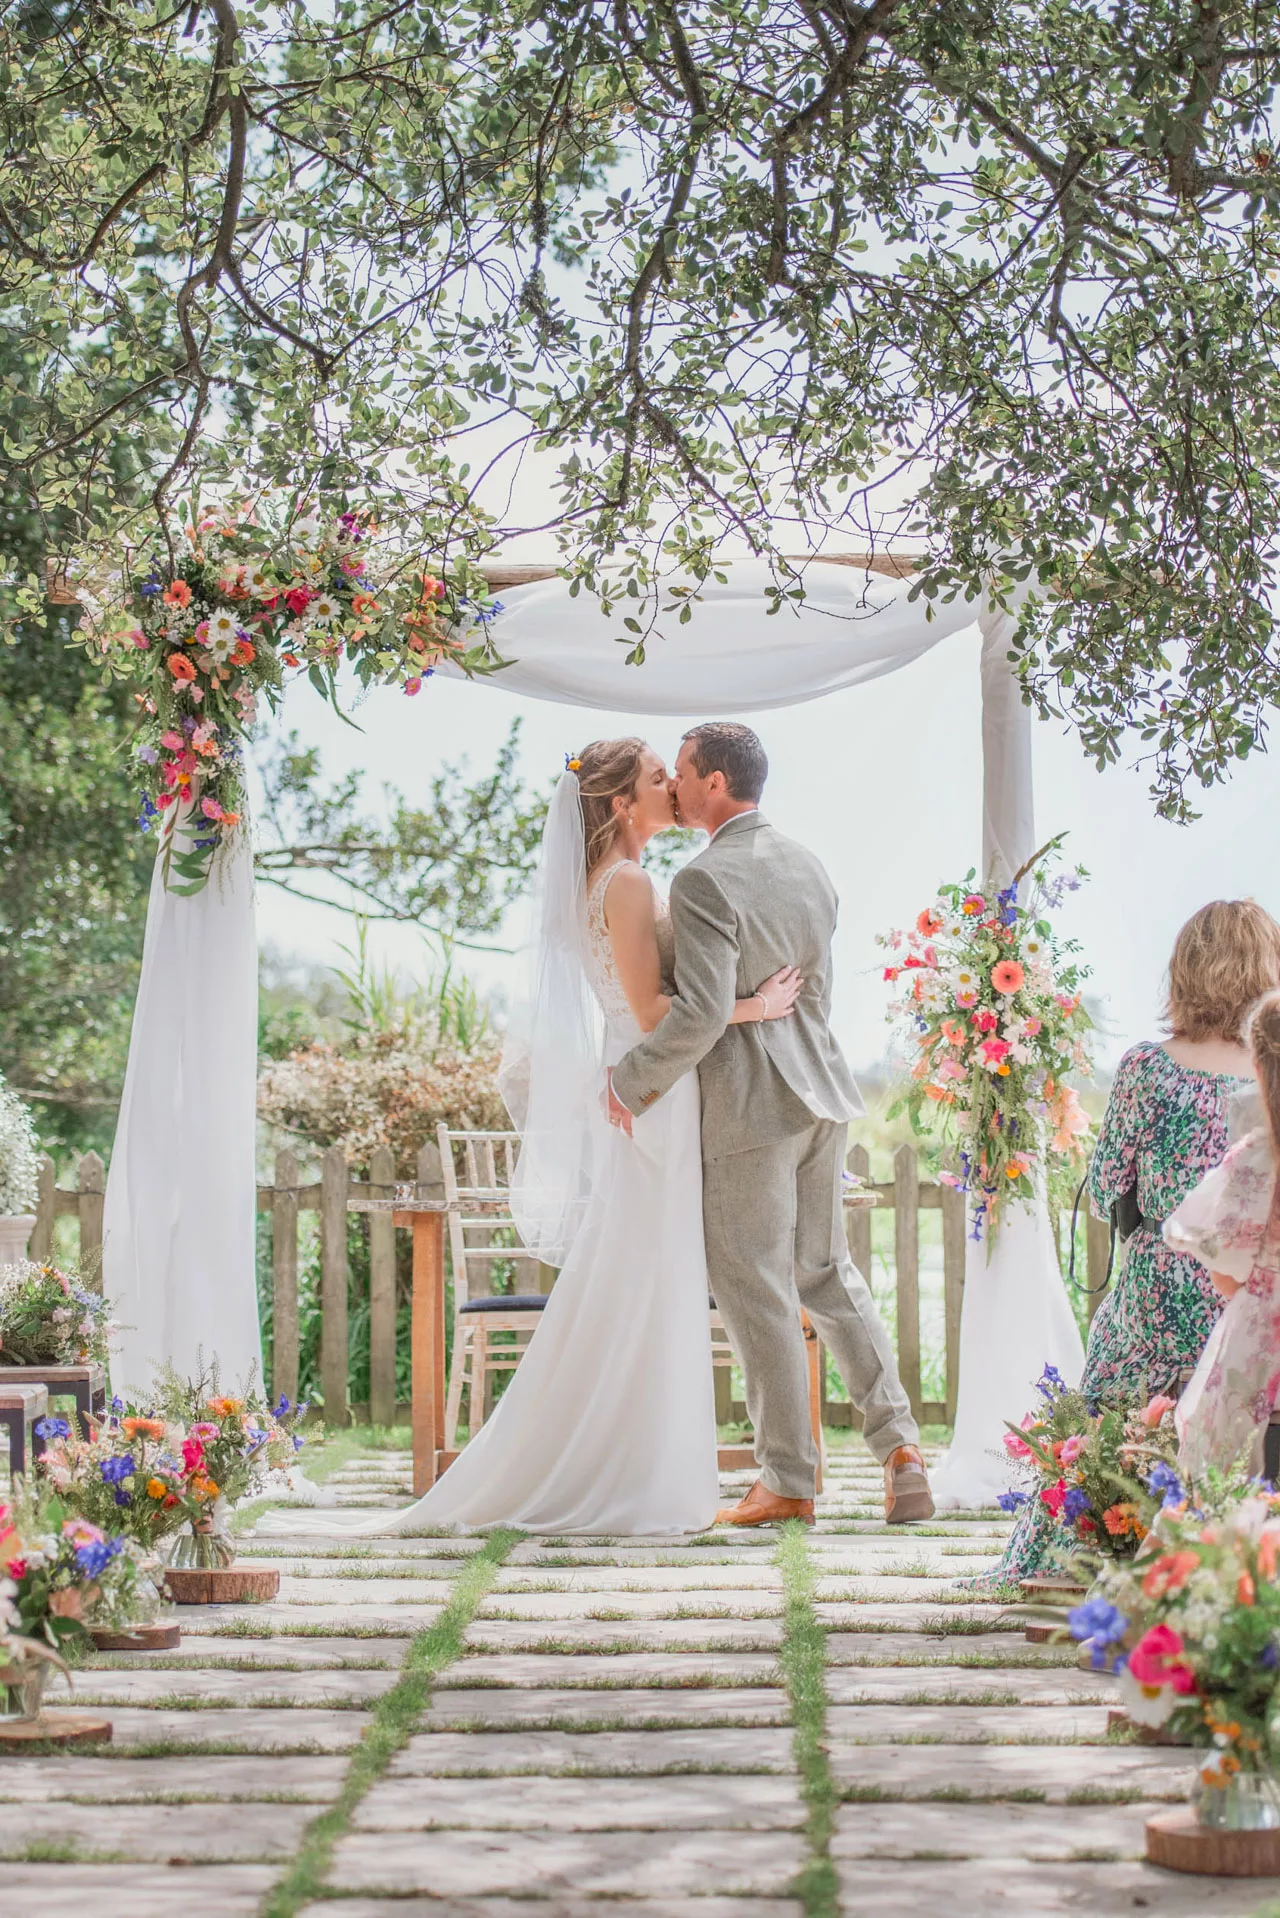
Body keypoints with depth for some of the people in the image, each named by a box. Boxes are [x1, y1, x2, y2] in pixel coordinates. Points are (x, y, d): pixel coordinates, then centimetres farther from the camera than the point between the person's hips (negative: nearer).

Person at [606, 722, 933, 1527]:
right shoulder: (809, 866, 9)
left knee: (758, 1292, 2)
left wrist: (632, 1081, -12)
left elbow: (702, 1012, -24)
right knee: (828, 1272, 17)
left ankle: (789, 1481, 9)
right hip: (821, 1094, 8)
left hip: (749, 1107, -8)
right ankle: (897, 1440, 9)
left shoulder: (705, 881, -18)